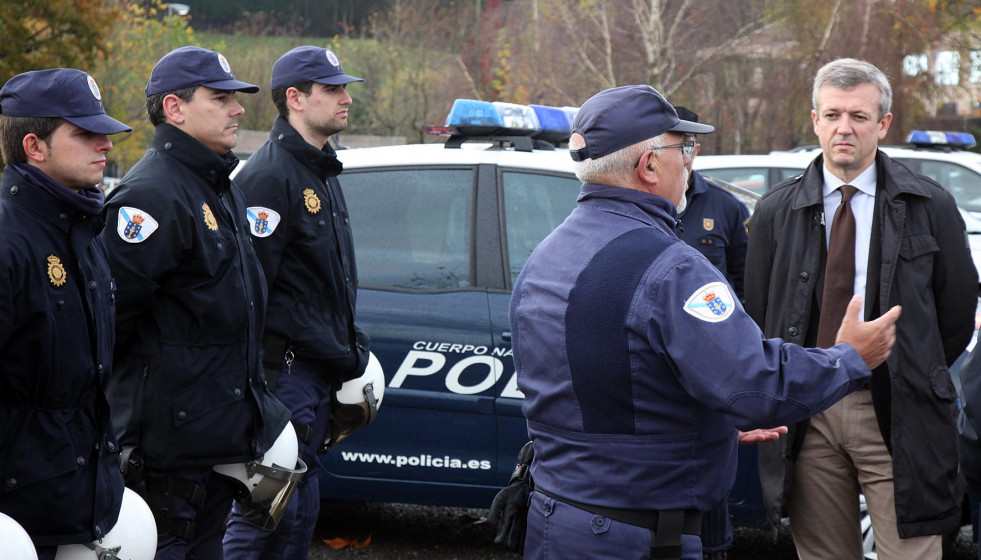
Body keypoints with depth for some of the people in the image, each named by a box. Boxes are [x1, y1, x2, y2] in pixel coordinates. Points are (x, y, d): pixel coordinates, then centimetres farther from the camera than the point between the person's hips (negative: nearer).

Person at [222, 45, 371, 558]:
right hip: (284, 367, -10)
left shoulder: (322, 173, 18)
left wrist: (348, 346, 15)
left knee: (301, 502, 14)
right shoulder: (270, 175, -14)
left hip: (319, 367, 10)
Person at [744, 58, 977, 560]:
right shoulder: (776, 211, 8)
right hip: (806, 419, 2)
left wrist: (913, 383, 5)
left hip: (896, 419, -2)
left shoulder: (929, 207, 3)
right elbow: (756, 313, 12)